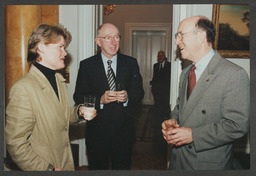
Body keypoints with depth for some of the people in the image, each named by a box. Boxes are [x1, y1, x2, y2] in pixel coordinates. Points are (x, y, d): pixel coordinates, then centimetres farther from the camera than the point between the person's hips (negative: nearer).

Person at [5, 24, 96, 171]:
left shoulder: (59, 79, 5)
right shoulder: (23, 89, -22)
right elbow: (16, 144, -22)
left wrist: (78, 112, -4)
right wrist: (49, 169, -19)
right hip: (42, 168, -7)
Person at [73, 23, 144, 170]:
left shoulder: (131, 63, 3)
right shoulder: (86, 65, -2)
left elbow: (139, 92, 3)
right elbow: (79, 97, -5)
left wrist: (128, 97, -19)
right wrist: (100, 99, -21)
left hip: (124, 132, 1)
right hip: (97, 133, -1)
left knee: (123, 168, 17)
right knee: (97, 168, 16)